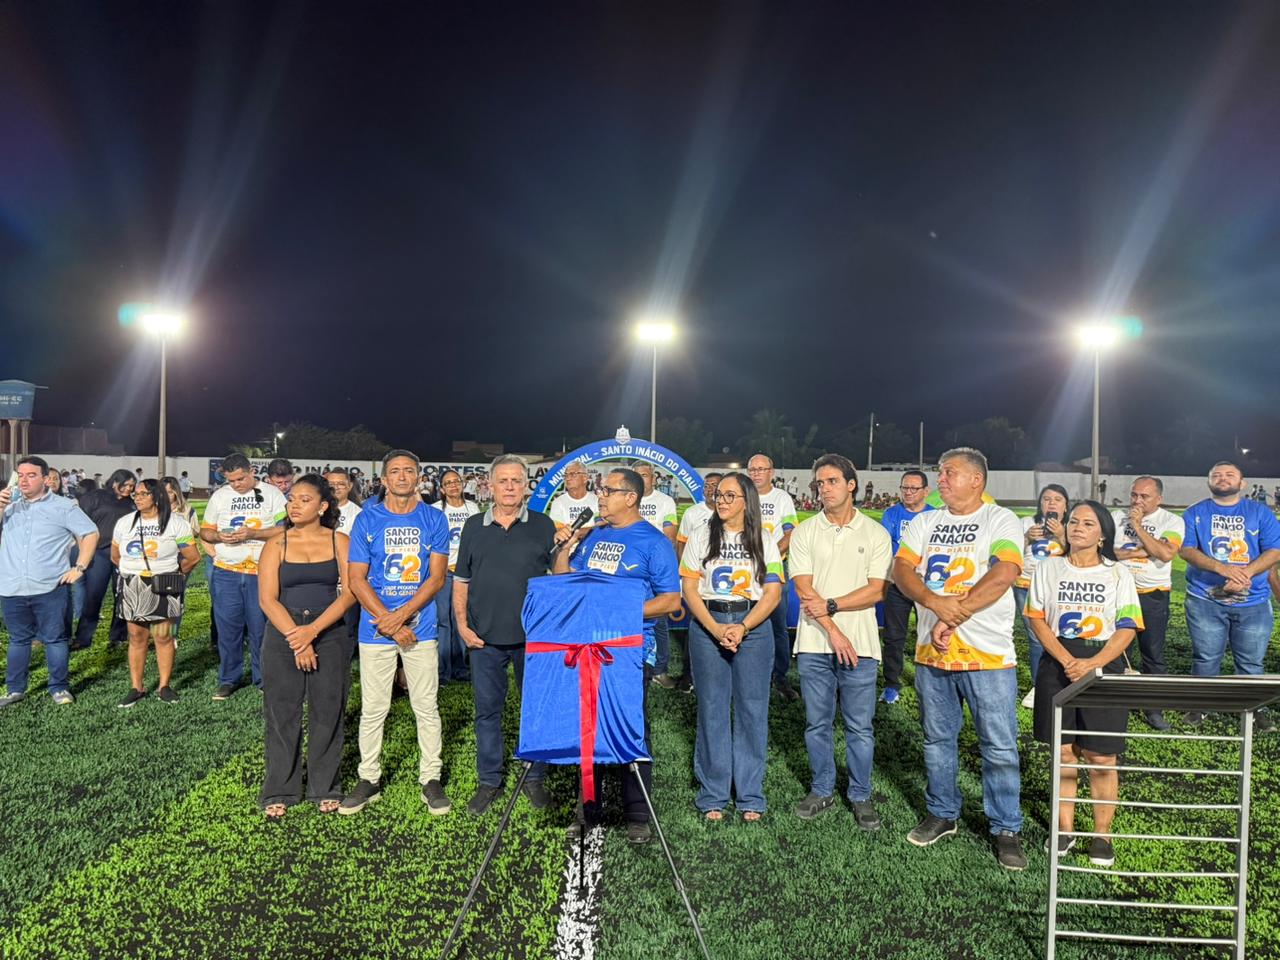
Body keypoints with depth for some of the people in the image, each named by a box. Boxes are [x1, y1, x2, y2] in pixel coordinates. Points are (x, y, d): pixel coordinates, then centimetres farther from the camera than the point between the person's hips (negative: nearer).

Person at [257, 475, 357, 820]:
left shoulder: (339, 542, 1)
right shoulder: (276, 545, 3)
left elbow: (350, 592, -7)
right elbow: (267, 599, -3)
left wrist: (312, 630, -15)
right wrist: (296, 639, -12)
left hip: (330, 635, 0)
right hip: (283, 635, 0)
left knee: (328, 712, 4)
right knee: (282, 713, 4)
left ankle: (325, 788, 19)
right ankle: (279, 792, 17)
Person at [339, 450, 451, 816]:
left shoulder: (434, 519, 3)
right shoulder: (367, 519, 2)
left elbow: (436, 578, -2)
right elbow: (357, 580, -2)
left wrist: (401, 616, -13)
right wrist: (389, 624, -10)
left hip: (420, 625, 0)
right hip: (375, 628, 0)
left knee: (426, 707, 4)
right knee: (372, 709, 7)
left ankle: (431, 779, 16)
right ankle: (369, 779, 20)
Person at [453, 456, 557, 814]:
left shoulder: (544, 526, 2)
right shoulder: (474, 526, 6)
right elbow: (461, 581, 9)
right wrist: (462, 624, 0)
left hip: (533, 636, -1)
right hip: (485, 636, 1)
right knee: (487, 710, 9)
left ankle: (534, 778, 23)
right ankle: (489, 781, 22)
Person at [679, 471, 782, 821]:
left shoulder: (763, 541, 6)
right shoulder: (701, 536, 5)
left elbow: (773, 593, 0)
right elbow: (689, 589, 0)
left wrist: (742, 627, -14)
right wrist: (716, 629, -12)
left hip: (753, 626, 0)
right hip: (707, 625, 0)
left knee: (752, 709, 3)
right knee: (712, 708, 3)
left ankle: (751, 796, 15)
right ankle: (713, 796, 14)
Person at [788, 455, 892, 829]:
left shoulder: (876, 533, 2)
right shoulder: (804, 532, 3)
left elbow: (877, 590, -5)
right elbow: (804, 589, -4)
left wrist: (830, 605, -14)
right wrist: (833, 631, -13)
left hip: (859, 644, -1)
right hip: (814, 644, 1)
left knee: (860, 726, 6)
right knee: (817, 724, 10)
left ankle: (860, 796, 21)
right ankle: (822, 791, 25)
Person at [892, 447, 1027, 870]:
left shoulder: (1001, 521, -3)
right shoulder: (924, 523, 11)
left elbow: (1003, 574, -18)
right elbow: (901, 569, -1)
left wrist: (953, 617, -21)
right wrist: (936, 603, -21)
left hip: (988, 656, -4)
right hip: (931, 652, 5)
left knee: (1000, 747, 2)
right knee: (938, 739, 15)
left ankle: (1006, 830, 17)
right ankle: (942, 814, 32)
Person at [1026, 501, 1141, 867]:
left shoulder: (1118, 573, 3)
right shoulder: (1048, 568, 6)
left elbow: (1127, 629, -3)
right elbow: (1038, 619, 2)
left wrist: (1091, 665, -16)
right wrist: (1067, 660, -11)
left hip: (1103, 666, -1)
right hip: (1057, 666, 1)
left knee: (1101, 758, 1)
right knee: (1063, 753, 7)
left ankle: (1102, 835, 15)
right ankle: (1065, 829, 19)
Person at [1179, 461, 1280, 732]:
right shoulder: (1195, 513, 4)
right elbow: (1187, 549, -7)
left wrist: (1246, 572, -18)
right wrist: (1222, 568, -21)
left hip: (1253, 602, 1)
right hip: (1205, 600, 0)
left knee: (1251, 661, 8)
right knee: (1205, 658, 7)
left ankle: (1256, 710, 22)